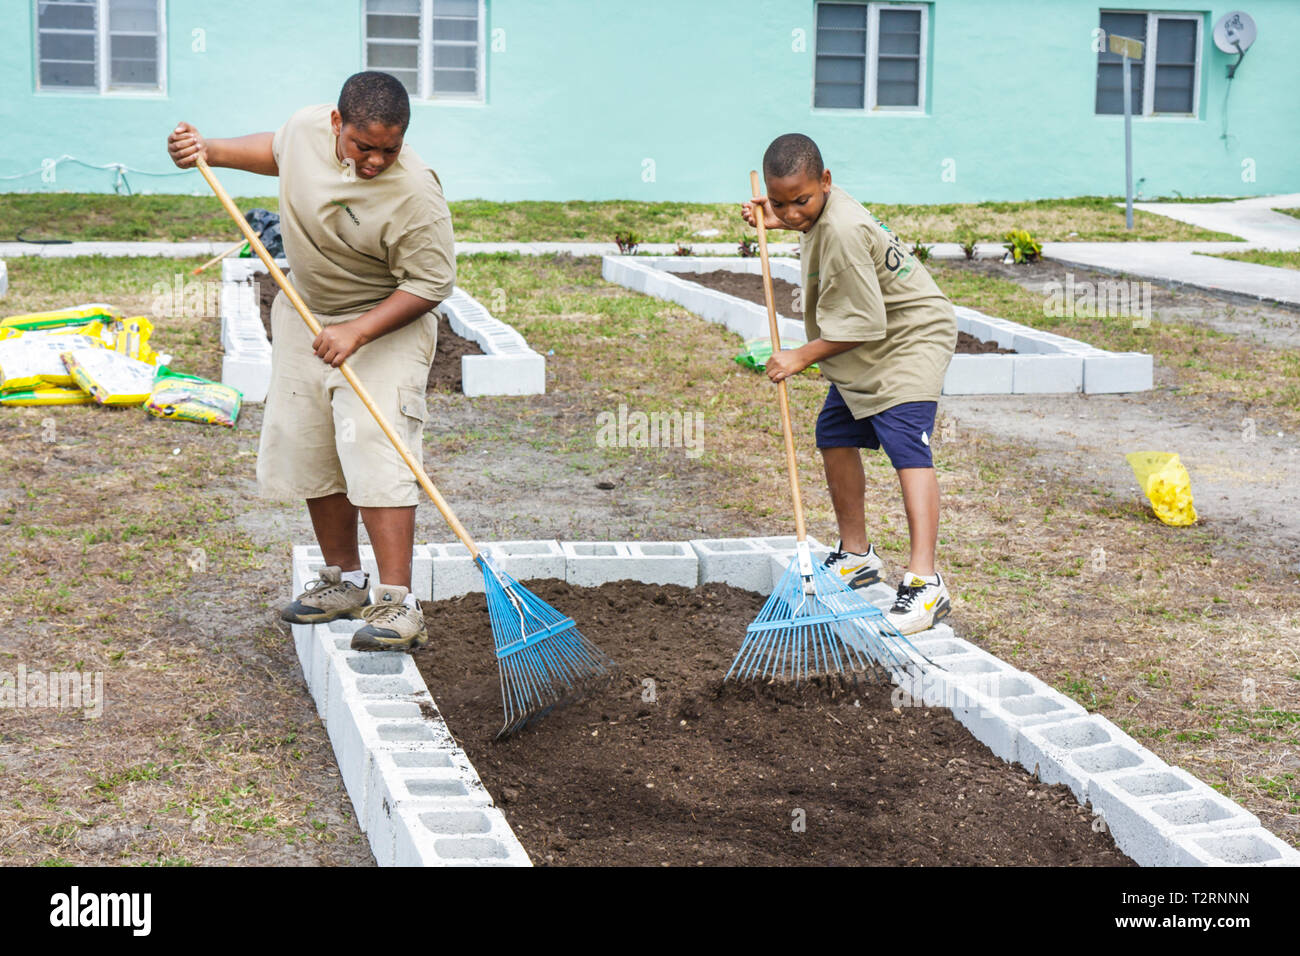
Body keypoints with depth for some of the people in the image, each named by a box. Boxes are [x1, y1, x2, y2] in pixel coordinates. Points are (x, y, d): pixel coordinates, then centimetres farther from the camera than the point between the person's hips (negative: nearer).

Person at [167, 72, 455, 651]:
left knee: (376, 456, -18)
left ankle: (396, 603, -16)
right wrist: (210, 152, 5)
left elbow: (429, 283, -22)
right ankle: (344, 582, 25)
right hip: (303, 316, 7)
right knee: (308, 454, 11)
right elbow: (277, 151, 16)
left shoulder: (414, 194, -28)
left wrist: (357, 331, -29)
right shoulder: (308, 127, -10)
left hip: (386, 326, -7)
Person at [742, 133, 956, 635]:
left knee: (906, 446, -23)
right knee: (835, 435, 15)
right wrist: (776, 219, 10)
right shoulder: (821, 206, -2)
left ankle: (924, 582, -30)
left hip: (909, 338, -11)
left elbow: (863, 324, -28)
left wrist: (802, 357, -18)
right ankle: (857, 555, 30)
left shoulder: (842, 235, -31)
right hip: (864, 353, 11)